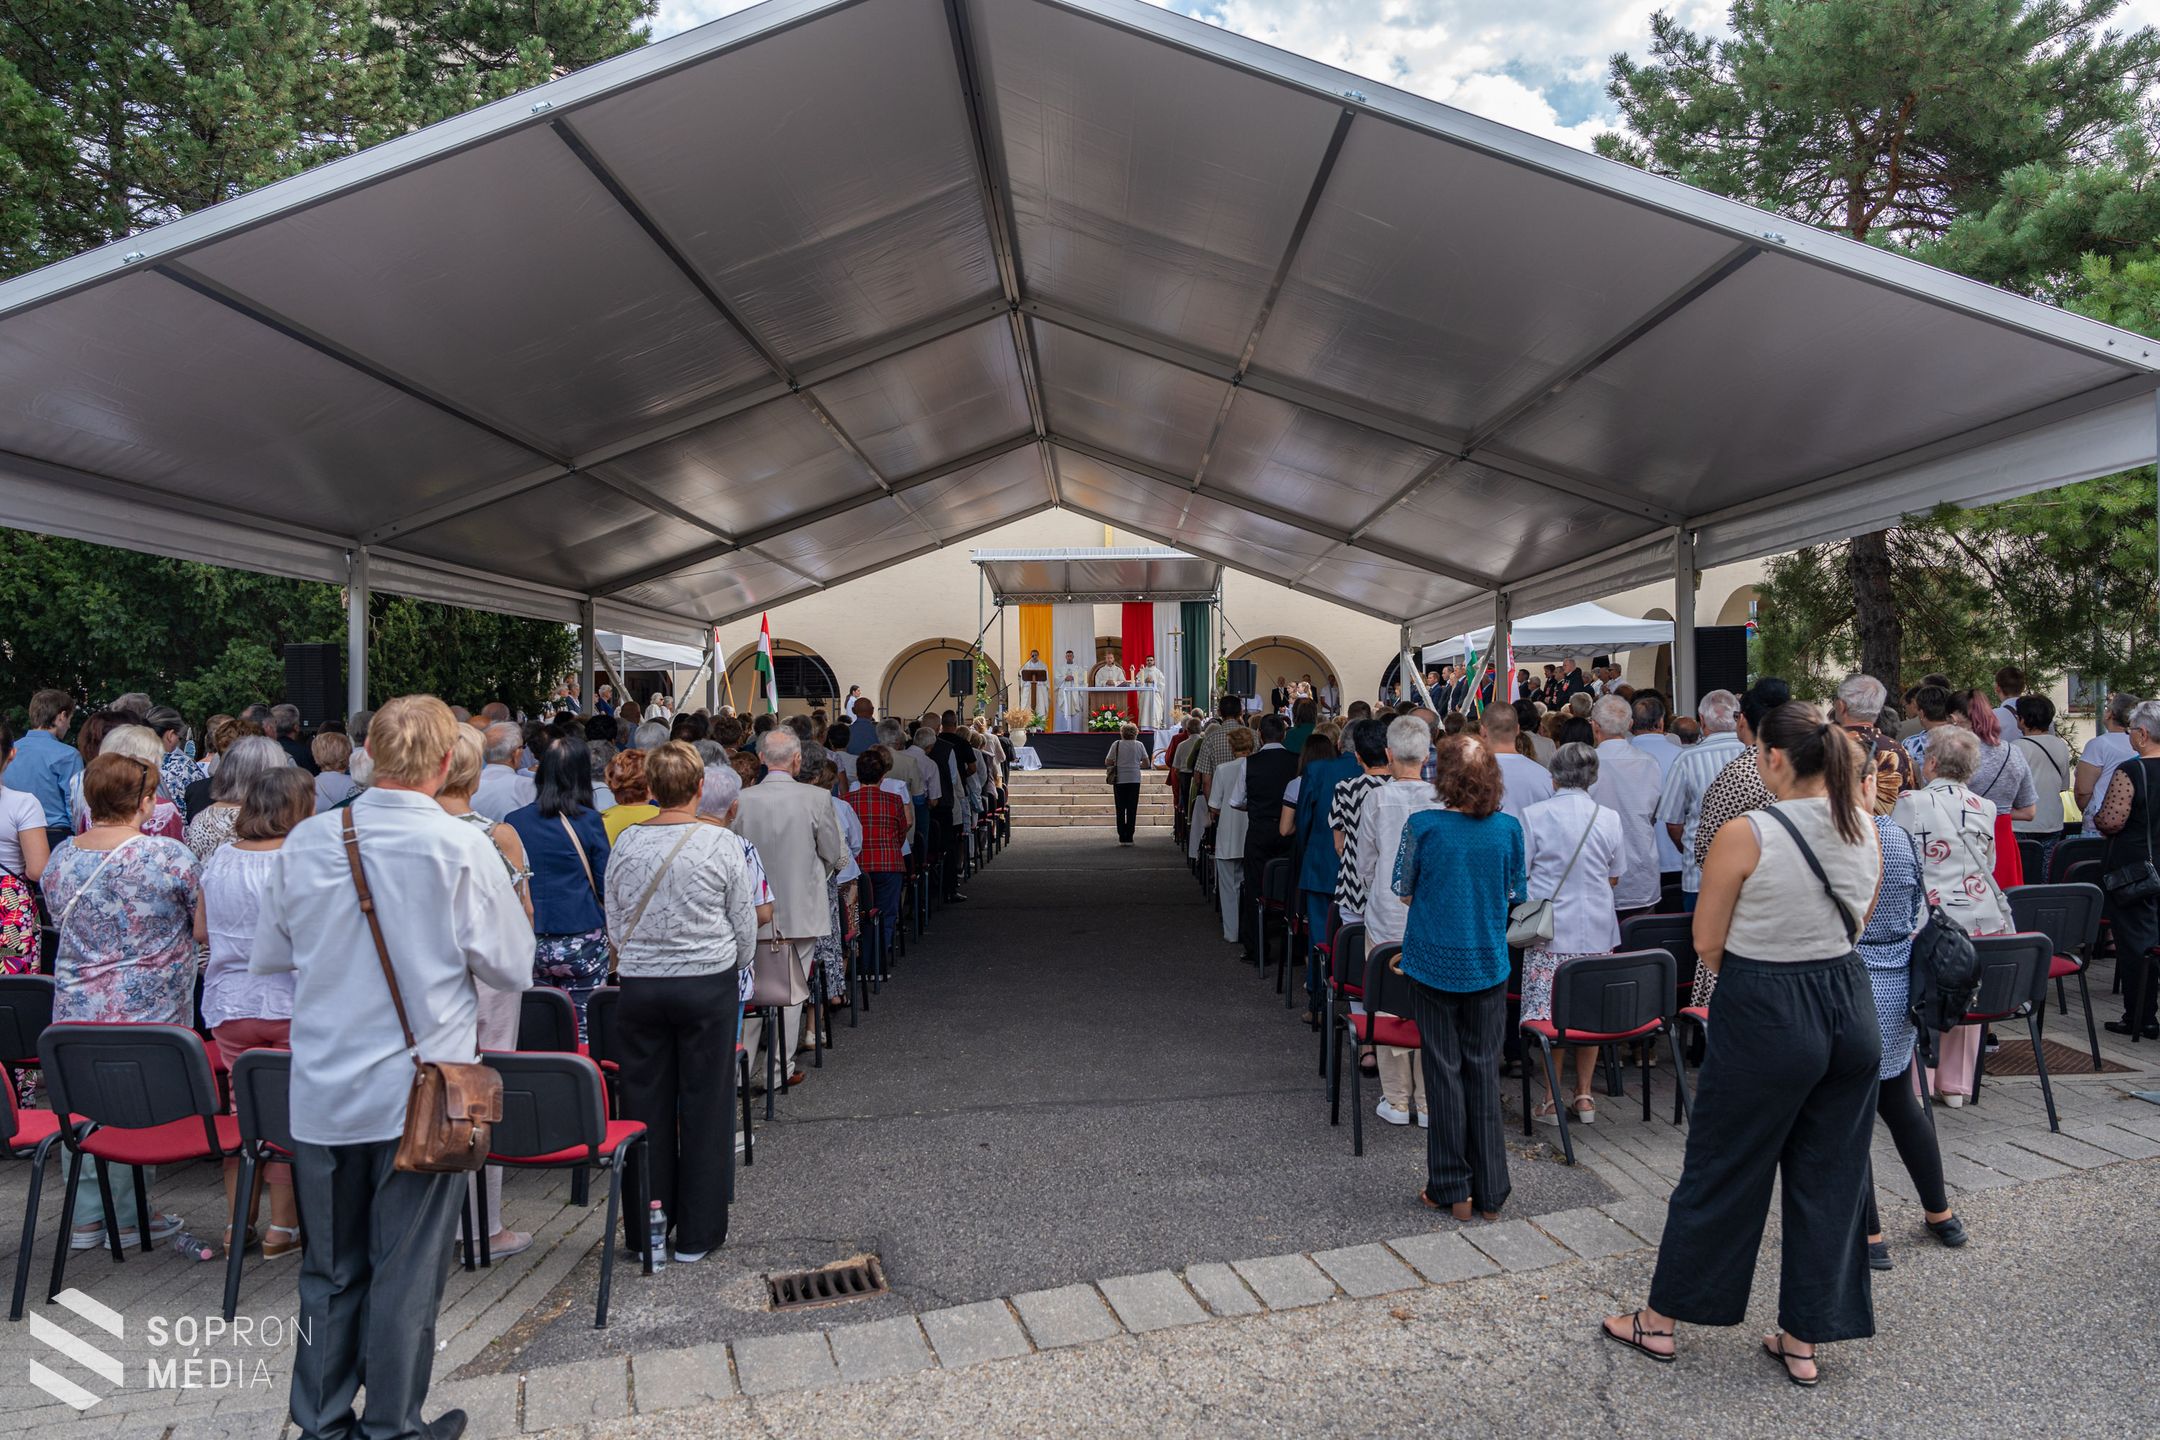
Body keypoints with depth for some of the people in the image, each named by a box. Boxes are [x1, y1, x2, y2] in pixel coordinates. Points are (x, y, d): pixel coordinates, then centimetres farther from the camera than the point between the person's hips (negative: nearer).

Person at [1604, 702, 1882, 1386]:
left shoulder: (1745, 834, -19)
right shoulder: (1862, 829, -1)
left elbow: (1707, 943, -11)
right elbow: (1855, 925, 13)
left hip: (1765, 1020, -6)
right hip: (1849, 1010, 6)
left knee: (1720, 1170, 8)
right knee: (1830, 1178, 15)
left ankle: (1662, 1319, 25)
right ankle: (1805, 1340, 26)